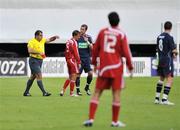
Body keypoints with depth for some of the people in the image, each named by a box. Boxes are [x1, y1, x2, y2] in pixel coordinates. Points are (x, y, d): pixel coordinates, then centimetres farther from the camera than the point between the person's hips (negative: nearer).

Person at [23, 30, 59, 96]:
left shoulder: (42, 40, 11)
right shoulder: (32, 41, -12)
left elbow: (49, 40, 20)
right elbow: (30, 50, -23)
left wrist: (55, 37, -1)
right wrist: (39, 52, -31)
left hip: (40, 60, 9)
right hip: (34, 60, -9)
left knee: (33, 76, 14)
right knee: (39, 76, -14)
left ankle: (26, 92, 22)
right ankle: (44, 92, -17)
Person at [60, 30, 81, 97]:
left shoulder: (68, 42, 14)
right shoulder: (74, 42, -12)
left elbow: (66, 52, 17)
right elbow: (76, 53, -16)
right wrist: (79, 62, -12)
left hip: (68, 60, 9)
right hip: (73, 60, -9)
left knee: (70, 77, 16)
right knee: (74, 76, -4)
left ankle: (63, 90, 10)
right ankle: (71, 93, -3)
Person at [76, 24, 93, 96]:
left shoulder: (88, 37, 5)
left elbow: (91, 47, 0)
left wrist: (87, 42, -17)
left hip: (87, 58, 1)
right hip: (79, 58, -1)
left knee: (90, 73, -9)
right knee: (78, 74, -4)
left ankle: (87, 87, 13)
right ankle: (78, 90, 7)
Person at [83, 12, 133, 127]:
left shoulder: (102, 32, 3)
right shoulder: (121, 34, -5)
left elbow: (95, 49, 8)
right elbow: (126, 52, -7)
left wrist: (94, 62, 20)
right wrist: (130, 67, 2)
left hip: (103, 67, 2)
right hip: (116, 67, -2)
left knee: (97, 93, 6)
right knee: (116, 93, 3)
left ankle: (91, 119, -2)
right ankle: (115, 121, 5)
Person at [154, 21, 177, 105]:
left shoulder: (159, 37, 9)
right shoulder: (169, 37, -14)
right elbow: (173, 50, -15)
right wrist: (175, 53, 9)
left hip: (160, 60, 8)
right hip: (168, 60, -8)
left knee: (161, 79, 20)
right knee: (169, 79, -6)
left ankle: (157, 98, 22)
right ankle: (164, 99, -14)